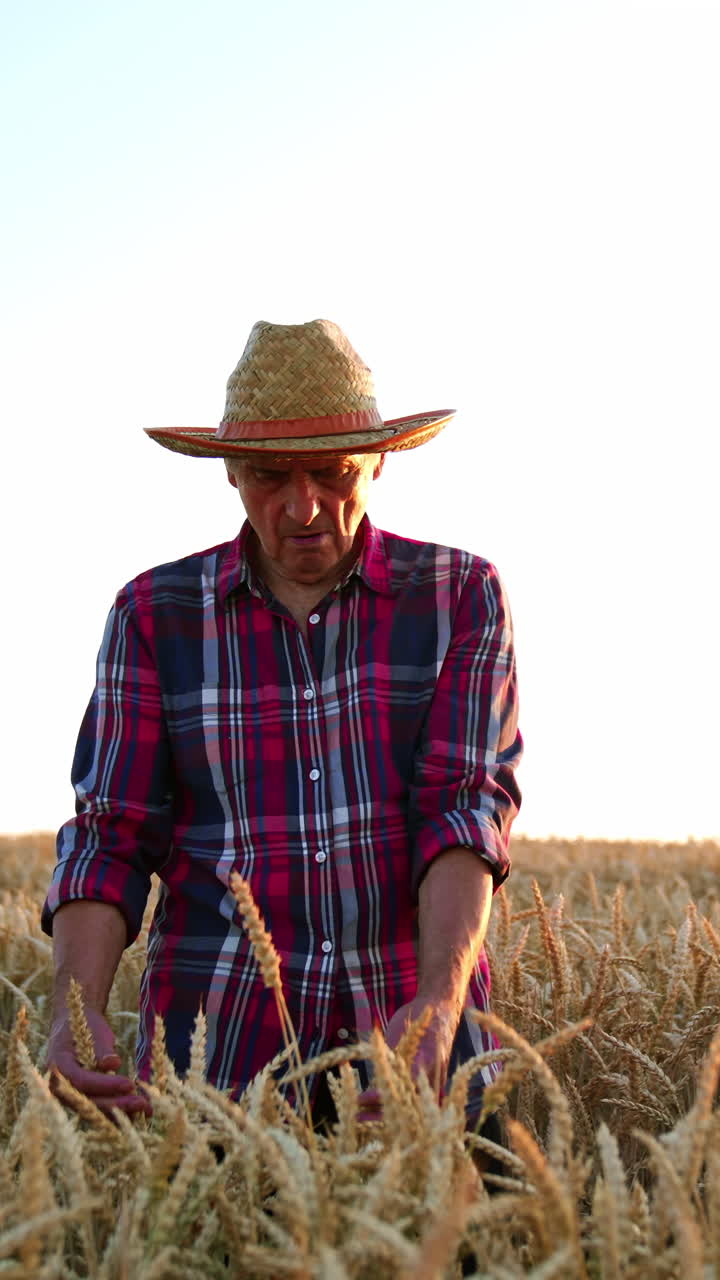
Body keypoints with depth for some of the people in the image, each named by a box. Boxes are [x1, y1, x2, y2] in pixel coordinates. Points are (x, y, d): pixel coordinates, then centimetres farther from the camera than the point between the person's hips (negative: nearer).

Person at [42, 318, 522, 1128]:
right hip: (222, 1038, 0)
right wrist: (75, 1009, -19)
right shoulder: (155, 615, 4)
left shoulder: (461, 597, 2)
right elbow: (110, 834, -1)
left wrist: (440, 1003, -25)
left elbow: (469, 804, -9)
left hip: (416, 1033, 0)